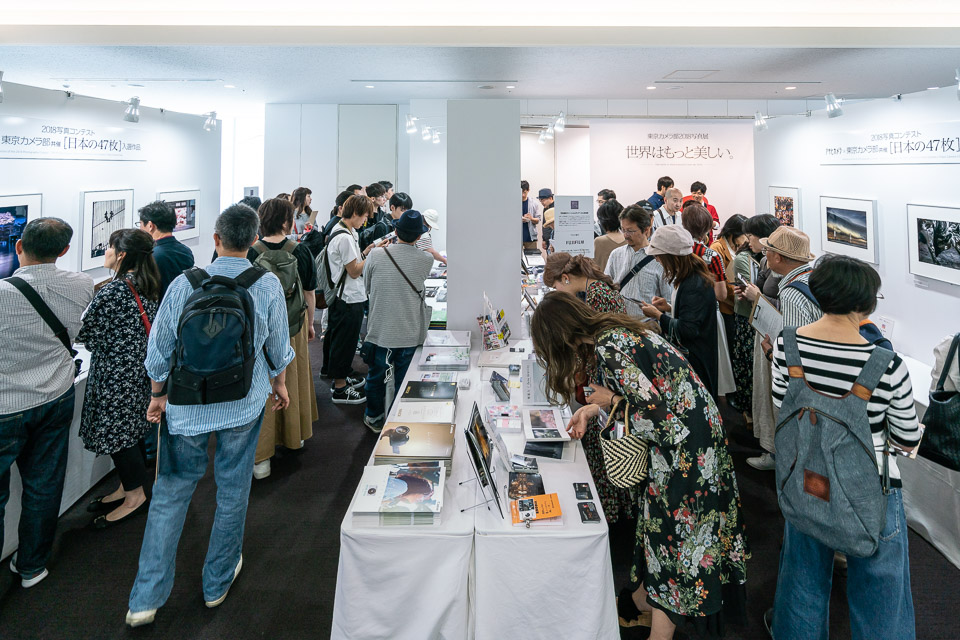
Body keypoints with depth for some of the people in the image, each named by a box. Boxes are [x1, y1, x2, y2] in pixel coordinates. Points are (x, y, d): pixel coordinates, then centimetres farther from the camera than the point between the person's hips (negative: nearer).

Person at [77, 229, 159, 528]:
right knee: (125, 430, 19)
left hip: (116, 373, -9)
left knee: (117, 430, 3)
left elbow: (85, 331, -15)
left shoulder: (113, 291, -20)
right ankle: (126, 486, 32)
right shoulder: (145, 285, 6)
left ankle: (135, 497, 15)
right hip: (137, 368, 9)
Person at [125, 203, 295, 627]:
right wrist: (279, 385, 19)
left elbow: (159, 351, -1)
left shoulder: (184, 284, -9)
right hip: (243, 404, 0)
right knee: (232, 492, 15)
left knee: (171, 493, 12)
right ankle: (217, 583, 32)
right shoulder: (268, 286, -10)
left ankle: (146, 599, 16)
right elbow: (278, 349, 0)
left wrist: (159, 395, 15)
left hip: (187, 405, 1)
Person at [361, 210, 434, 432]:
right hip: (411, 334, 0)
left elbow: (367, 286, 2)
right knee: (405, 380, 15)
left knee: (376, 376, 21)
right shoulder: (426, 261, -12)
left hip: (380, 331, 1)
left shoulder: (376, 255, -12)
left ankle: (374, 418, 38)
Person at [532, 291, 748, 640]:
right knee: (656, 515, 21)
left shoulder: (608, 349, -24)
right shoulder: (613, 330, 5)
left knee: (672, 528, 3)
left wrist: (610, 401, -12)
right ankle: (643, 599, 39)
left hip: (685, 445, -9)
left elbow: (656, 415, -26)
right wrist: (595, 408, 6)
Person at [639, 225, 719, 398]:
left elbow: (688, 330, -25)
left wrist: (658, 315, -15)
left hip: (695, 362, -10)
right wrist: (669, 307, 7)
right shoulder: (689, 278, 9)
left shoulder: (694, 285, -24)